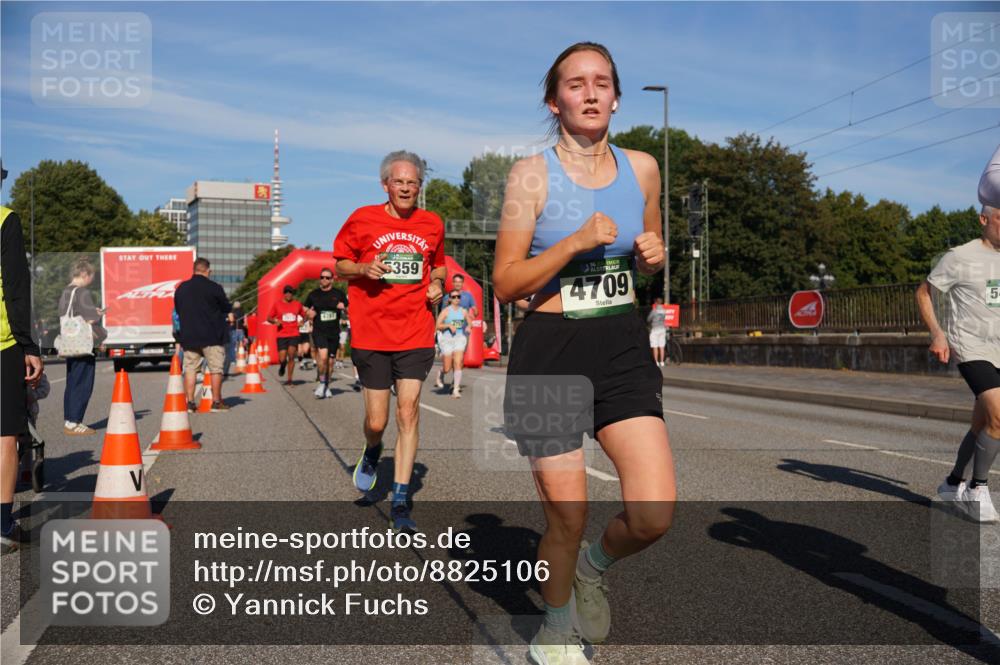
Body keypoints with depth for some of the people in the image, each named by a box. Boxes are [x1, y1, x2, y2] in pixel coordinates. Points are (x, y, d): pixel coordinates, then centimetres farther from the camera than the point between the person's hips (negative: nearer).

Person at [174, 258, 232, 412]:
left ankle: (190, 402, 6)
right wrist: (230, 314, 22)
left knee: (190, 369, 8)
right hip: (212, 336, -4)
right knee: (215, 368, 4)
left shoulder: (181, 288, 7)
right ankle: (217, 402, 6)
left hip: (188, 336, 4)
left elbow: (178, 311, 14)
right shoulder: (214, 288, -9)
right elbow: (227, 308, 1)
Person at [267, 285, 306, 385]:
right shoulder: (277, 305, 3)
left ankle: (289, 379, 2)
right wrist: (275, 321, -12)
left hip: (294, 335, 1)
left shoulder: (298, 304, 8)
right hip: (281, 335, -1)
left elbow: (304, 315, 20)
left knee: (291, 356, -8)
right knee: (282, 359, -6)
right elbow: (269, 318, 8)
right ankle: (282, 366, 32)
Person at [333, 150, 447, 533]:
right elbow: (340, 265, 10)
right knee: (377, 421, 2)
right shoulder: (362, 219, 2)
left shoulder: (432, 224, 9)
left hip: (416, 334, 1)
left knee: (408, 412, -6)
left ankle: (400, 502, 3)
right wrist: (364, 269, -11)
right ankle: (371, 454, 40)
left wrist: (438, 283, 2)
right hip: (371, 333, -1)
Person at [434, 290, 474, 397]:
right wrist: (449, 325, -19)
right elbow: (438, 325, -4)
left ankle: (456, 389, -10)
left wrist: (468, 327, -4)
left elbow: (469, 323, 19)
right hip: (447, 339, -2)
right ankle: (440, 374, 39)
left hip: (460, 338, 2)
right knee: (447, 368, 2)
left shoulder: (464, 311, 8)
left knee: (458, 363, -13)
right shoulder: (446, 311, -2)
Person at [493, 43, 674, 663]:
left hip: (623, 346, 4)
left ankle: (594, 563, 30)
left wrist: (653, 255, -3)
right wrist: (575, 243, -20)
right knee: (568, 518, 5)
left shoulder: (642, 167, 7)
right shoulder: (532, 174, -6)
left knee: (655, 515, -6)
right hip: (550, 352, -4)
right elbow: (505, 285, -8)